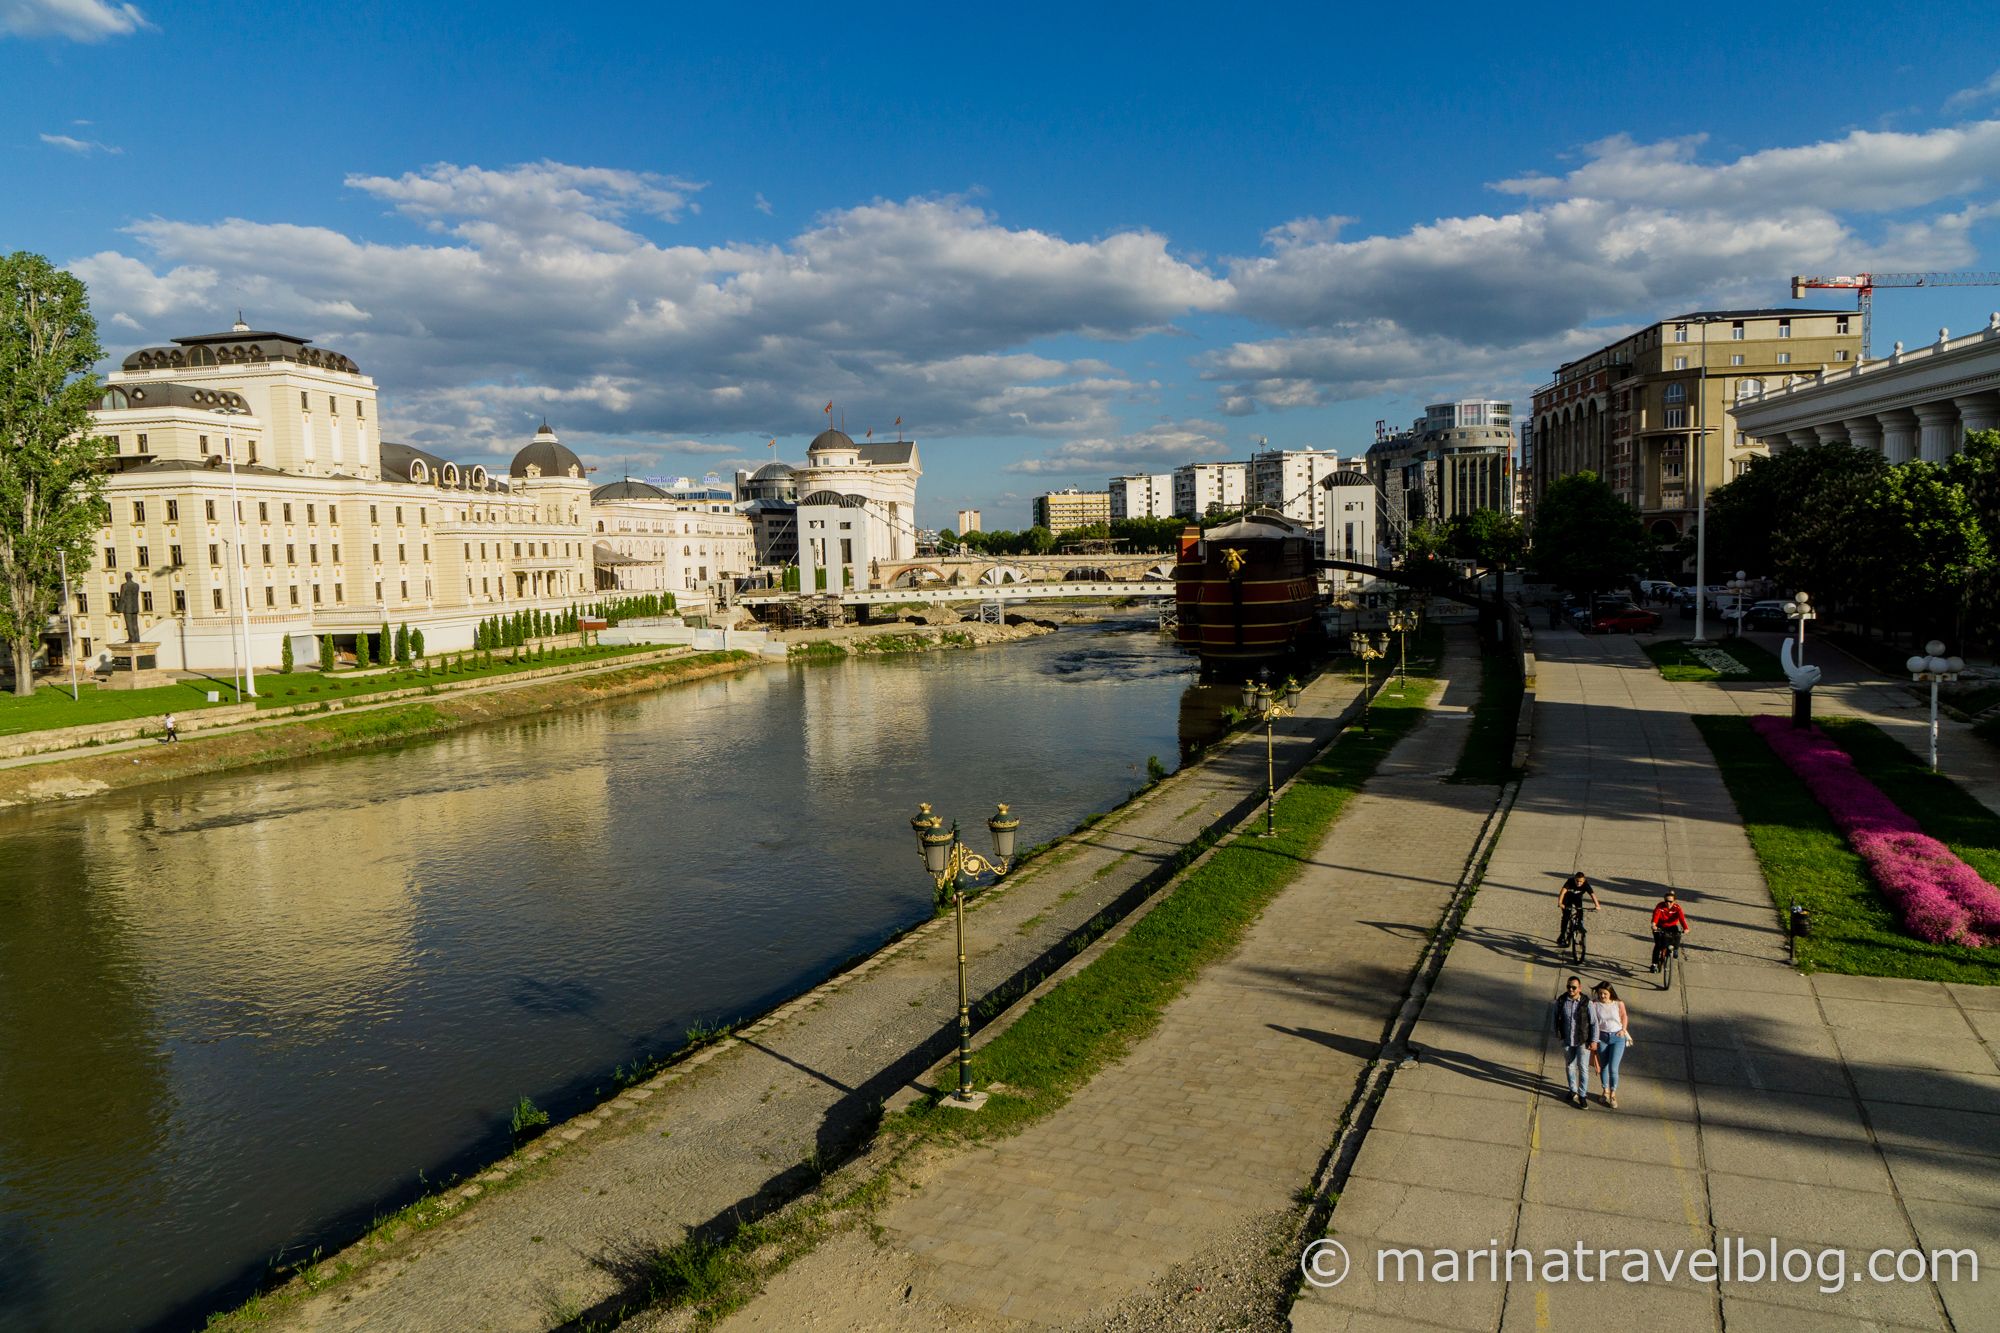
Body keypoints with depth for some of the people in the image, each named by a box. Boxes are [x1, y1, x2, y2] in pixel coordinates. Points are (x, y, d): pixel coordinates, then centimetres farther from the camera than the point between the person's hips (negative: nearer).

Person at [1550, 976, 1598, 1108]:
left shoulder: (1587, 1003, -16)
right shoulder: (1561, 1001, -8)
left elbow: (1594, 1023, -8)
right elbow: (1554, 1015, 9)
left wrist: (1593, 1040, -8)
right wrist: (1557, 1032, 11)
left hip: (1583, 1041, -3)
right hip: (1567, 1040, 3)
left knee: (1583, 1067, -1)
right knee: (1570, 1066, 17)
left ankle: (1582, 1095, 13)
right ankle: (1573, 1090, 35)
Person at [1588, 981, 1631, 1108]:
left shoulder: (1619, 1004, -9)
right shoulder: (1594, 1004, -11)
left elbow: (1624, 1016, 10)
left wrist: (1623, 1030, -4)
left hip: (1617, 1038, -1)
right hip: (1601, 1037, 1)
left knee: (1613, 1068, -4)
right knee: (1603, 1066, 14)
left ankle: (1613, 1095, 15)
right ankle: (1605, 1091, 35)